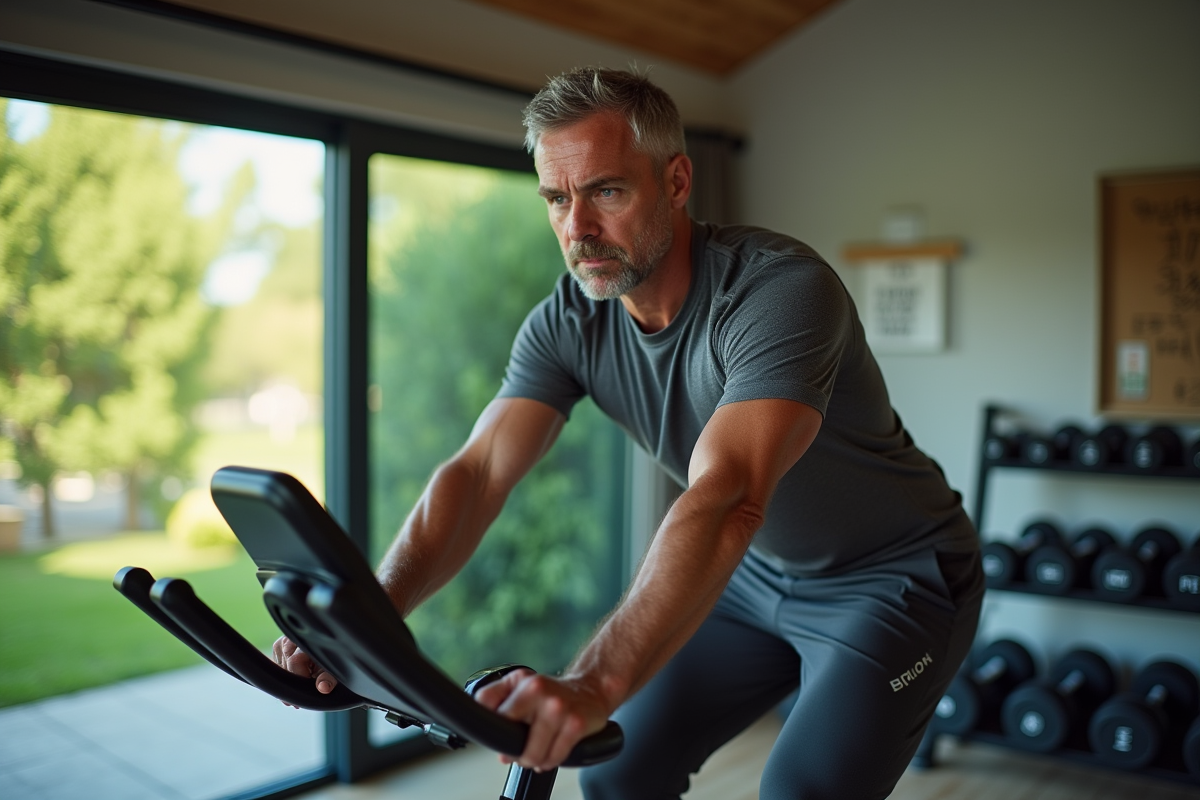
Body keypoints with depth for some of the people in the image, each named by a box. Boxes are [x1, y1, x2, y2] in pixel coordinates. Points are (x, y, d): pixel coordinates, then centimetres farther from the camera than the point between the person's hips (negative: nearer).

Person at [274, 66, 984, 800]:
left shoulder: (780, 289, -32)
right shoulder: (567, 323, -12)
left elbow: (726, 500, -45)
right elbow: (477, 473, -22)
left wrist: (593, 684, -56)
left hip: (895, 579, -5)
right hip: (760, 575, 5)